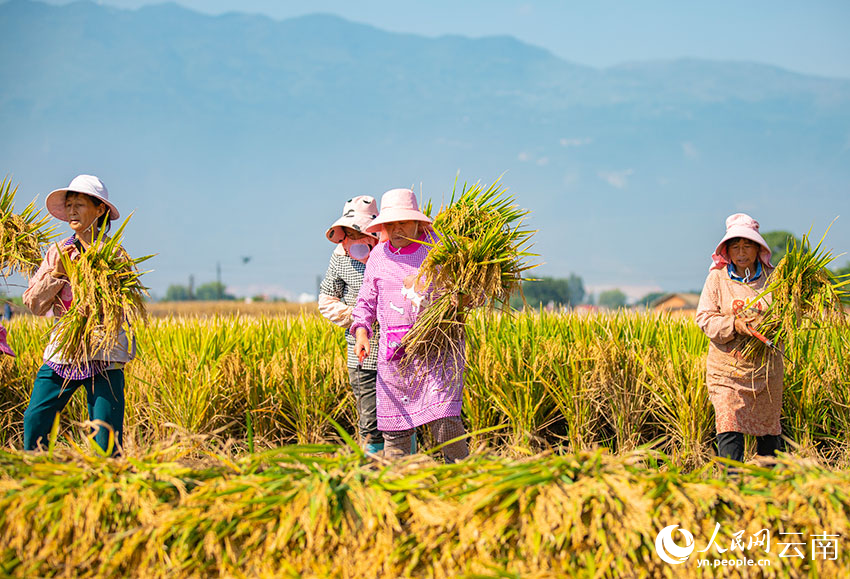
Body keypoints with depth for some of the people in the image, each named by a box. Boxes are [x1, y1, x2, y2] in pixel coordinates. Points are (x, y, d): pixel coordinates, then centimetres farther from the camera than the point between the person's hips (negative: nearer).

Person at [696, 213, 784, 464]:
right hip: (728, 367, -2)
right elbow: (705, 318, -3)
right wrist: (735, 325, -20)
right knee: (729, 428, -11)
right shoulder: (717, 278, 1)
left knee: (769, 429, 10)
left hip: (766, 366, 2)